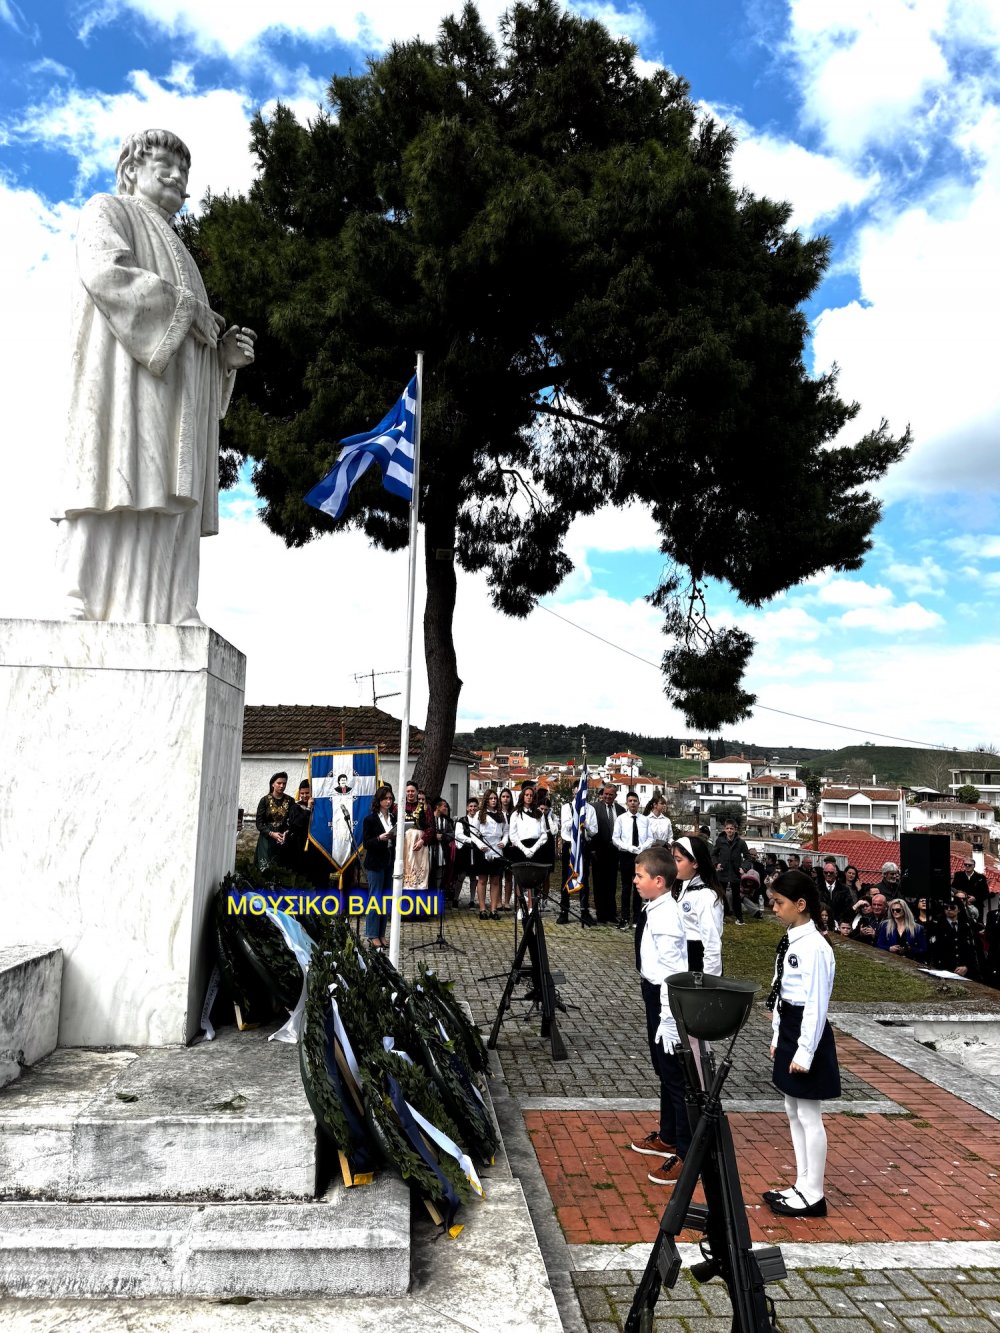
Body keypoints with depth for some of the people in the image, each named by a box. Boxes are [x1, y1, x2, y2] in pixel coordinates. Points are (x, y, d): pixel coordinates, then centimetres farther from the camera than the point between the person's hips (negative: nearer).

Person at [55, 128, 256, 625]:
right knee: (121, 510, -20)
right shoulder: (108, 211, 12)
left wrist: (225, 353, 8)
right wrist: (188, 307, -7)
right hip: (126, 382, -8)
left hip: (174, 408, 8)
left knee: (167, 525, -7)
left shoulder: (177, 259, 36)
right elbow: (107, 272, -11)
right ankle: (88, 617, -25)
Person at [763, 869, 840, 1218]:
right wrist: (777, 1038, 17)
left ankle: (813, 1196, 15)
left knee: (809, 1116, 2)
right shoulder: (790, 942, 8)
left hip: (807, 1033, -10)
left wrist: (804, 1053, -19)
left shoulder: (815, 948, -21)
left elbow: (816, 1005, -20)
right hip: (788, 1030, 10)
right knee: (793, 1112, 17)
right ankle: (802, 1186, 29)